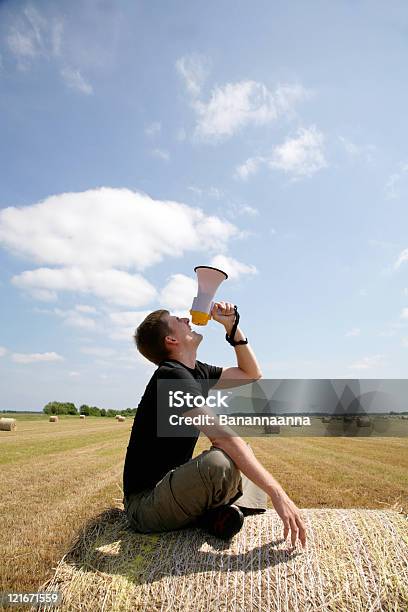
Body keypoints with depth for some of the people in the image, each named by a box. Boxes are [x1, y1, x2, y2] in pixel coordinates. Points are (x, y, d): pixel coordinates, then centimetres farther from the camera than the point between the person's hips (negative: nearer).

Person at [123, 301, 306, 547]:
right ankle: (215, 512, -5)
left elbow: (251, 374, 14)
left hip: (173, 486, 10)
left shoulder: (196, 371, 7)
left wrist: (231, 326, 5)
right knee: (221, 462, -37)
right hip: (145, 504, -10)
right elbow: (223, 437, -30)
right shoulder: (172, 375, -21)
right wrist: (278, 494, -30)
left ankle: (227, 509, -7)